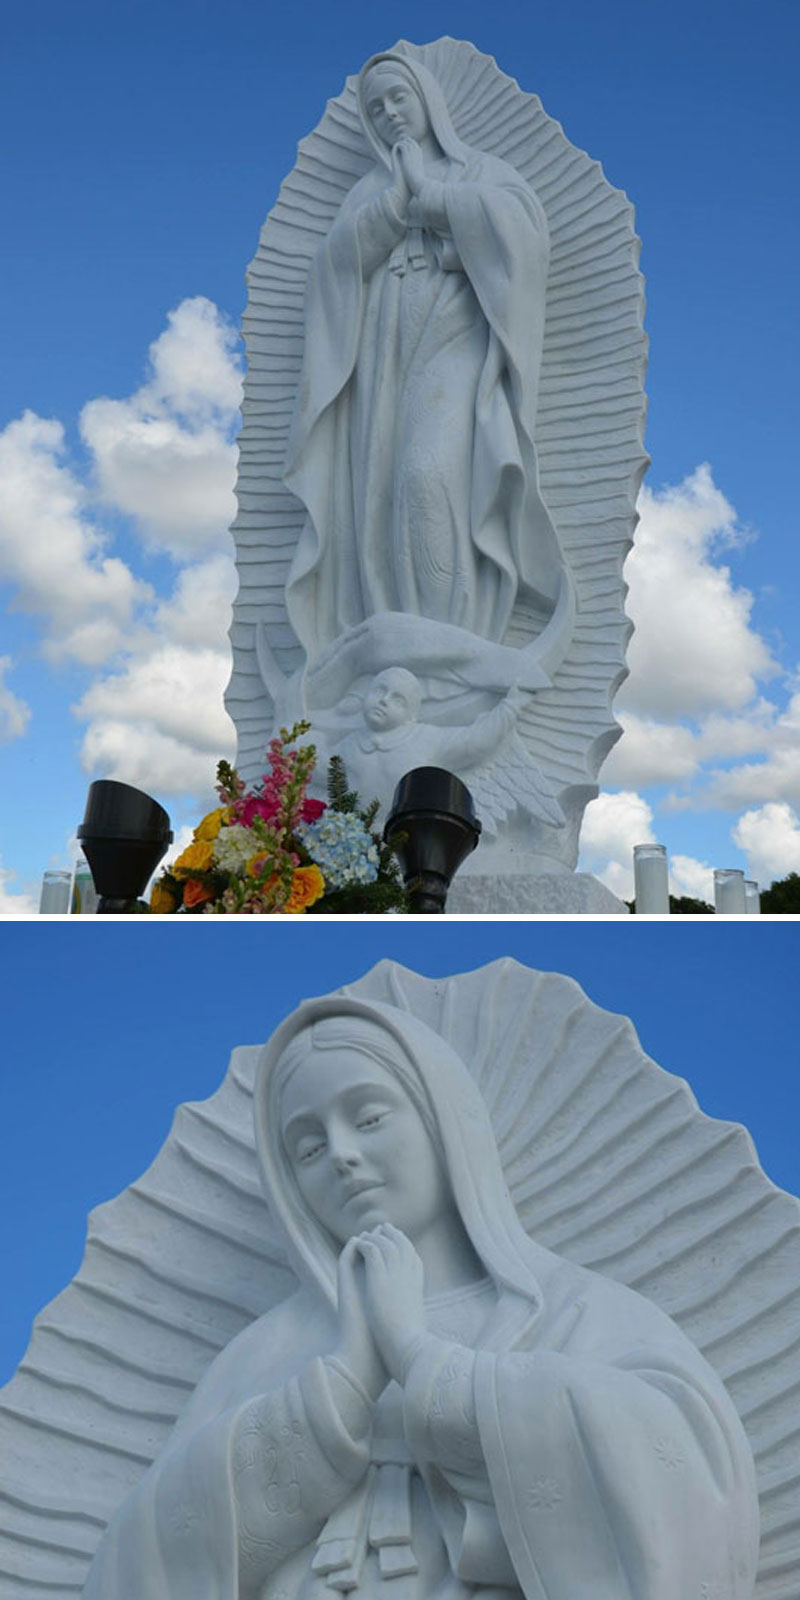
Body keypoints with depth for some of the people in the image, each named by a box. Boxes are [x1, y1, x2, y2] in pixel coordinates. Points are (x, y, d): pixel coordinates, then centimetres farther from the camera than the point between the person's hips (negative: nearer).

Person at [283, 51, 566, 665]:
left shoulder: (480, 169, 17)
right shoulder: (367, 191, 25)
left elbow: (523, 220, -6)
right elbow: (337, 259, 6)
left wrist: (428, 191, 0)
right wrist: (396, 198, -4)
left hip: (453, 346, -4)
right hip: (384, 357, 4)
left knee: (428, 475, -27)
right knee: (381, 499, -11)